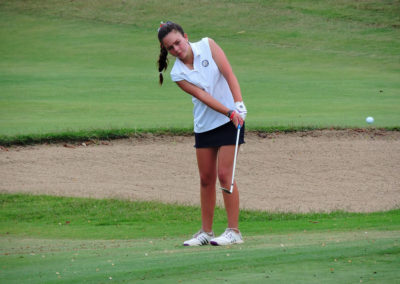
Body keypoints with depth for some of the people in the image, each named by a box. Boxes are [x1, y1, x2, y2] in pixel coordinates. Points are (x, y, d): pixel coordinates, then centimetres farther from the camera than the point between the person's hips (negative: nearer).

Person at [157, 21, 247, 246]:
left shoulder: (207, 46, -7)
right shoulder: (178, 74, -5)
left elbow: (229, 74, -13)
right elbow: (204, 97, -15)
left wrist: (239, 105, -24)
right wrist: (230, 113, -27)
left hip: (232, 119, -3)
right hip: (204, 125, 3)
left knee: (224, 174, -10)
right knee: (207, 178, 7)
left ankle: (234, 231, -6)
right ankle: (206, 232, 17)